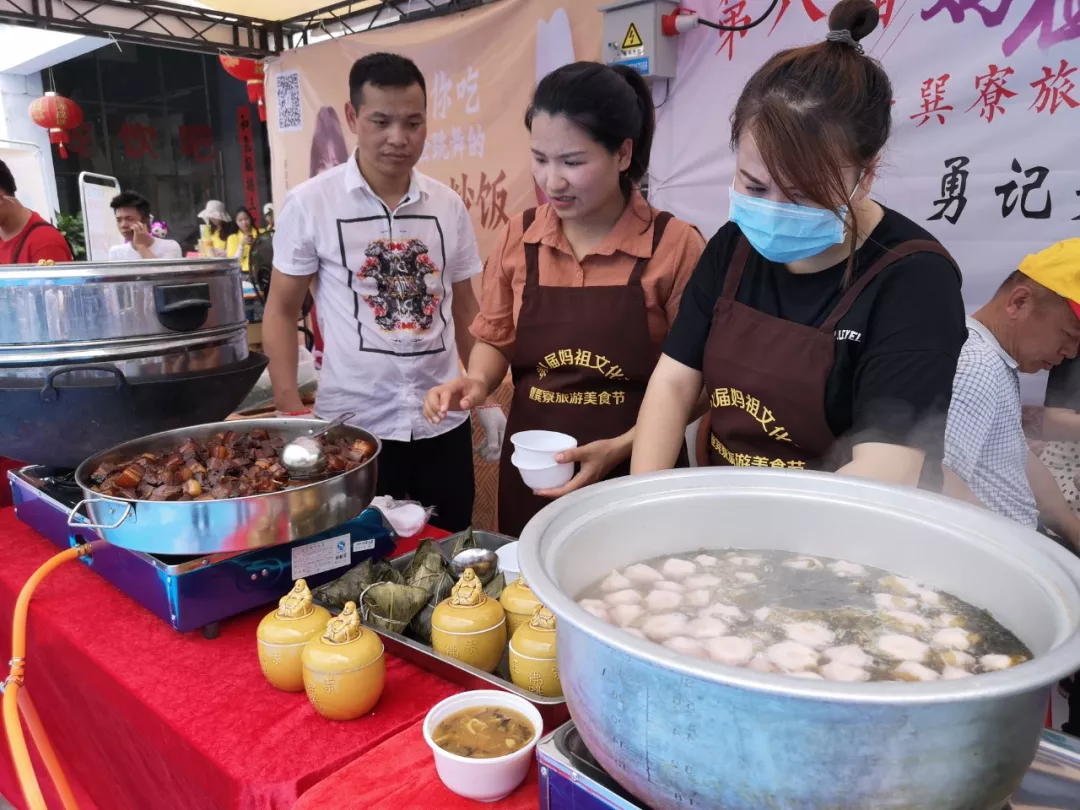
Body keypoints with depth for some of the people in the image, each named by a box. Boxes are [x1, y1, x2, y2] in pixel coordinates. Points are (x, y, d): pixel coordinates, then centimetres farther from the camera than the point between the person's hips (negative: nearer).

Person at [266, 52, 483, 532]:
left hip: (443, 423, 3)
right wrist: (290, 414, -8)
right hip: (352, 425, -3)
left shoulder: (449, 206, 4)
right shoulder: (309, 204, -5)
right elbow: (281, 312, 0)